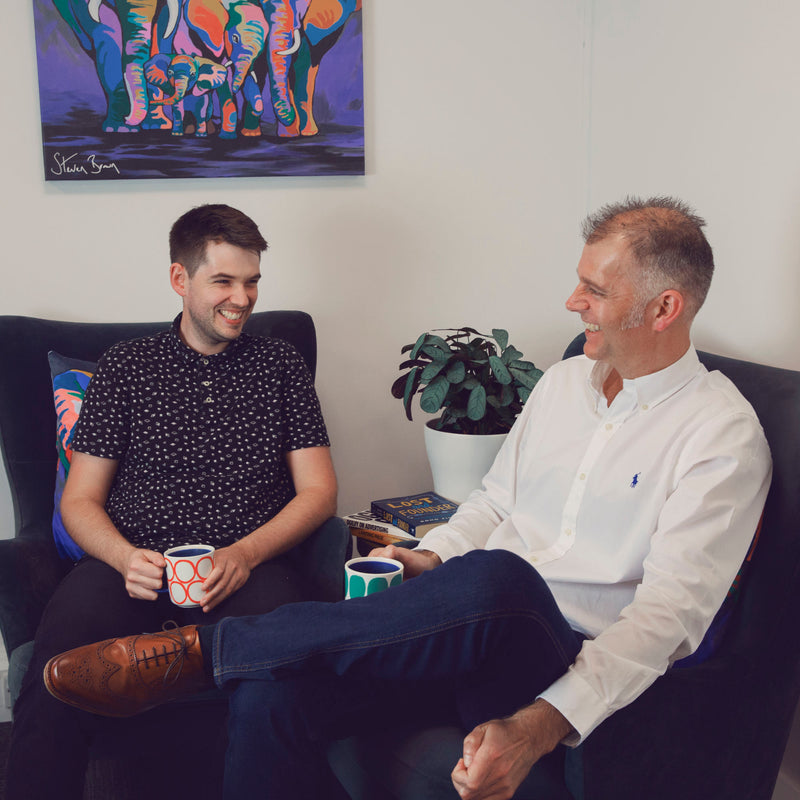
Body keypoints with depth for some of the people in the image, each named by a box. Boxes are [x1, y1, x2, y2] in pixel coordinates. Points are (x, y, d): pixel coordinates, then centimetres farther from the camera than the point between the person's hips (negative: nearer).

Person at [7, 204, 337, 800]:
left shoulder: (280, 365, 16)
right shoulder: (126, 366, 15)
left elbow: (319, 492, 10)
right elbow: (80, 499, 12)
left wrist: (245, 554, -8)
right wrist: (125, 557, -10)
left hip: (250, 565, 0)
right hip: (133, 563, 1)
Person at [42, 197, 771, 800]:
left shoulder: (723, 433, -5)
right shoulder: (564, 379, 16)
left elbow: (671, 611, -15)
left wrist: (542, 726, -27)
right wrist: (430, 560, 2)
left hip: (572, 669, -5)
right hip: (470, 638, 6)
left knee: (496, 579, -42)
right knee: (269, 696, -22)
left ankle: (207, 648, -25)